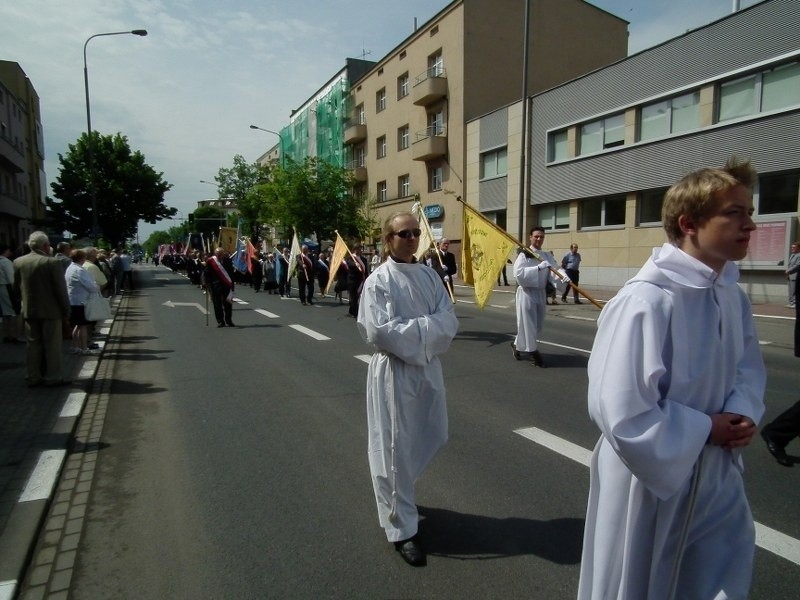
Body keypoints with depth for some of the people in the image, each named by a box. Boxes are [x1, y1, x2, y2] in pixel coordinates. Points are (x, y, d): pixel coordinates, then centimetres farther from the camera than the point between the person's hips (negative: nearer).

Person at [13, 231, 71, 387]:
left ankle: (33, 377, 18)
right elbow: (61, 290, -13)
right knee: (52, 345, 4)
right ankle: (52, 378, 9)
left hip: (29, 311, 5)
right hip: (50, 310, -5)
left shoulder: (18, 262, 1)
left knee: (33, 344, 13)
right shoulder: (53, 262, -15)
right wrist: (66, 310, -5)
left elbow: (16, 288, 8)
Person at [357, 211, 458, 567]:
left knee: (430, 439, 17)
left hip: (428, 366, 6)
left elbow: (449, 321, -1)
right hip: (394, 372, -6)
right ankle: (401, 529, 20)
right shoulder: (378, 281, -11)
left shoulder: (429, 276, 6)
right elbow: (378, 331, -20)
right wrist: (426, 329, -14)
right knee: (397, 448, 3)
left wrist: (411, 329, -16)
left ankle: (394, 493, 45)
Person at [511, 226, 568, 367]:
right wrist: (538, 267, -30)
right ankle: (534, 353, 6)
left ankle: (517, 344, 32)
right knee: (528, 324, -4)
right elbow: (518, 273, -22)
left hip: (541, 293, 7)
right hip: (526, 293, -6)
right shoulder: (523, 255, -8)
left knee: (538, 324, 14)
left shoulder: (547, 256, 10)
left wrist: (564, 276, -28)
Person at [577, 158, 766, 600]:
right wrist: (705, 428, -18)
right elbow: (622, 415, -31)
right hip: (652, 474, -7)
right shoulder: (647, 301, -29)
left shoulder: (732, 296, -2)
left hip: (715, 475, 7)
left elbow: (747, 367, 13)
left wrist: (741, 414, -7)